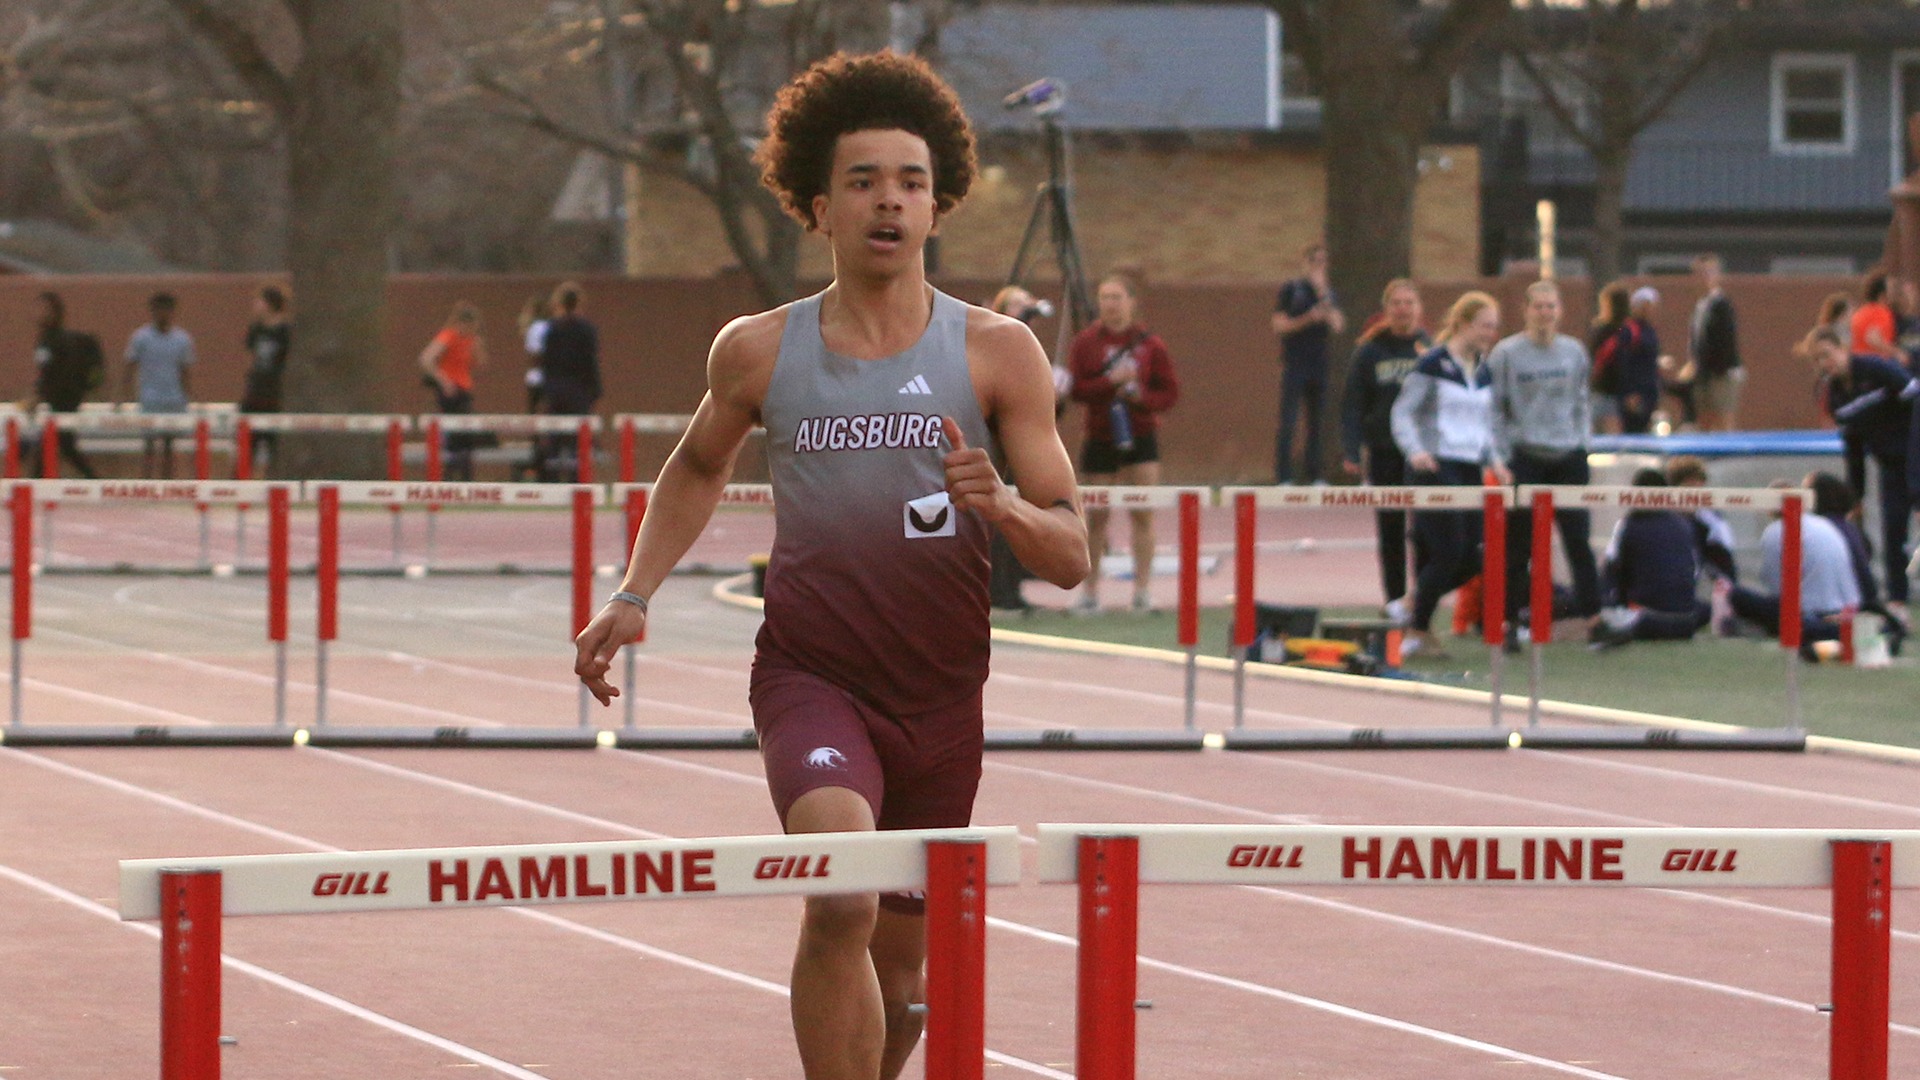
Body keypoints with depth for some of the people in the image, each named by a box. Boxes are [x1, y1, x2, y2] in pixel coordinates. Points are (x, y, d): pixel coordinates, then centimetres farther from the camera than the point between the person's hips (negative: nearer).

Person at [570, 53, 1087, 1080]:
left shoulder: (997, 352, -2)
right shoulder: (758, 352, 0)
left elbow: (1069, 557, -2)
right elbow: (698, 466, 23)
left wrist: (1000, 506, -23)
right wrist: (633, 595, 11)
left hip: (941, 697, 2)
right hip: (810, 676, -2)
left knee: (898, 969, 13)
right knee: (841, 902, -27)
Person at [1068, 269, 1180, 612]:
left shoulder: (1150, 344, 0)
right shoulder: (1085, 343, 0)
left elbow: (1170, 392, 1)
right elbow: (1076, 389, -8)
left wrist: (1142, 396, -17)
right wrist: (1110, 381, -22)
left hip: (1140, 438, 0)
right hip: (1100, 439, 0)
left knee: (1143, 513, -5)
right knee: (1096, 516, 4)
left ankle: (1142, 590, 1)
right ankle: (1091, 591, 13)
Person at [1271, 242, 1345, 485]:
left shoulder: (1328, 292, 12)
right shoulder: (1290, 290, 2)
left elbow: (1338, 326, -2)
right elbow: (1279, 326, -4)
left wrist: (1322, 293, -9)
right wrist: (1308, 319, -18)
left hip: (1320, 364, 4)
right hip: (1294, 366, -4)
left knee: (1317, 424, 5)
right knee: (1288, 423, -7)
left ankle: (1314, 476, 9)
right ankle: (1284, 477, -6)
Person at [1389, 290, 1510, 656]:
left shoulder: (1484, 372, 14)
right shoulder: (1433, 364, -7)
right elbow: (1402, 413, -8)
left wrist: (1493, 461, 7)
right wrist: (1415, 451, -24)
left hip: (1469, 473, 7)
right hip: (1434, 469, -7)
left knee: (1472, 560, 1)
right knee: (1449, 553, -12)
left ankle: (1417, 602, 23)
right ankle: (1418, 630, 4)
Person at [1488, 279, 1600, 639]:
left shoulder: (1574, 352, 9)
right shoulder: (1506, 353, -2)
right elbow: (1494, 410, -1)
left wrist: (1582, 438, 6)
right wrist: (1501, 457, -5)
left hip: (1569, 457, 3)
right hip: (1525, 457, -3)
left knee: (1579, 540, -1)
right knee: (1519, 546, 0)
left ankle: (1592, 615, 3)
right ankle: (1510, 620, 7)